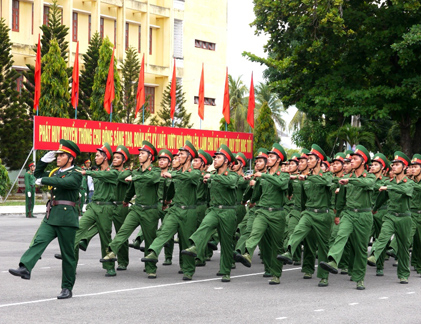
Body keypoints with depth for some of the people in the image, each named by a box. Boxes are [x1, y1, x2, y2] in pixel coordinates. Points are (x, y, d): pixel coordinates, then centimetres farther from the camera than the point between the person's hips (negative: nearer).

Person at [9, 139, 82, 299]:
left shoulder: (75, 175, -5)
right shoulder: (56, 172, 18)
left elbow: (63, 182, -25)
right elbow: (38, 174, 31)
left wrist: (43, 180, -16)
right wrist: (45, 159, 17)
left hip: (66, 218, -6)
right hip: (51, 216, 6)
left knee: (67, 254, 1)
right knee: (39, 241, -17)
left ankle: (67, 288, 7)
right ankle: (25, 269, -33)